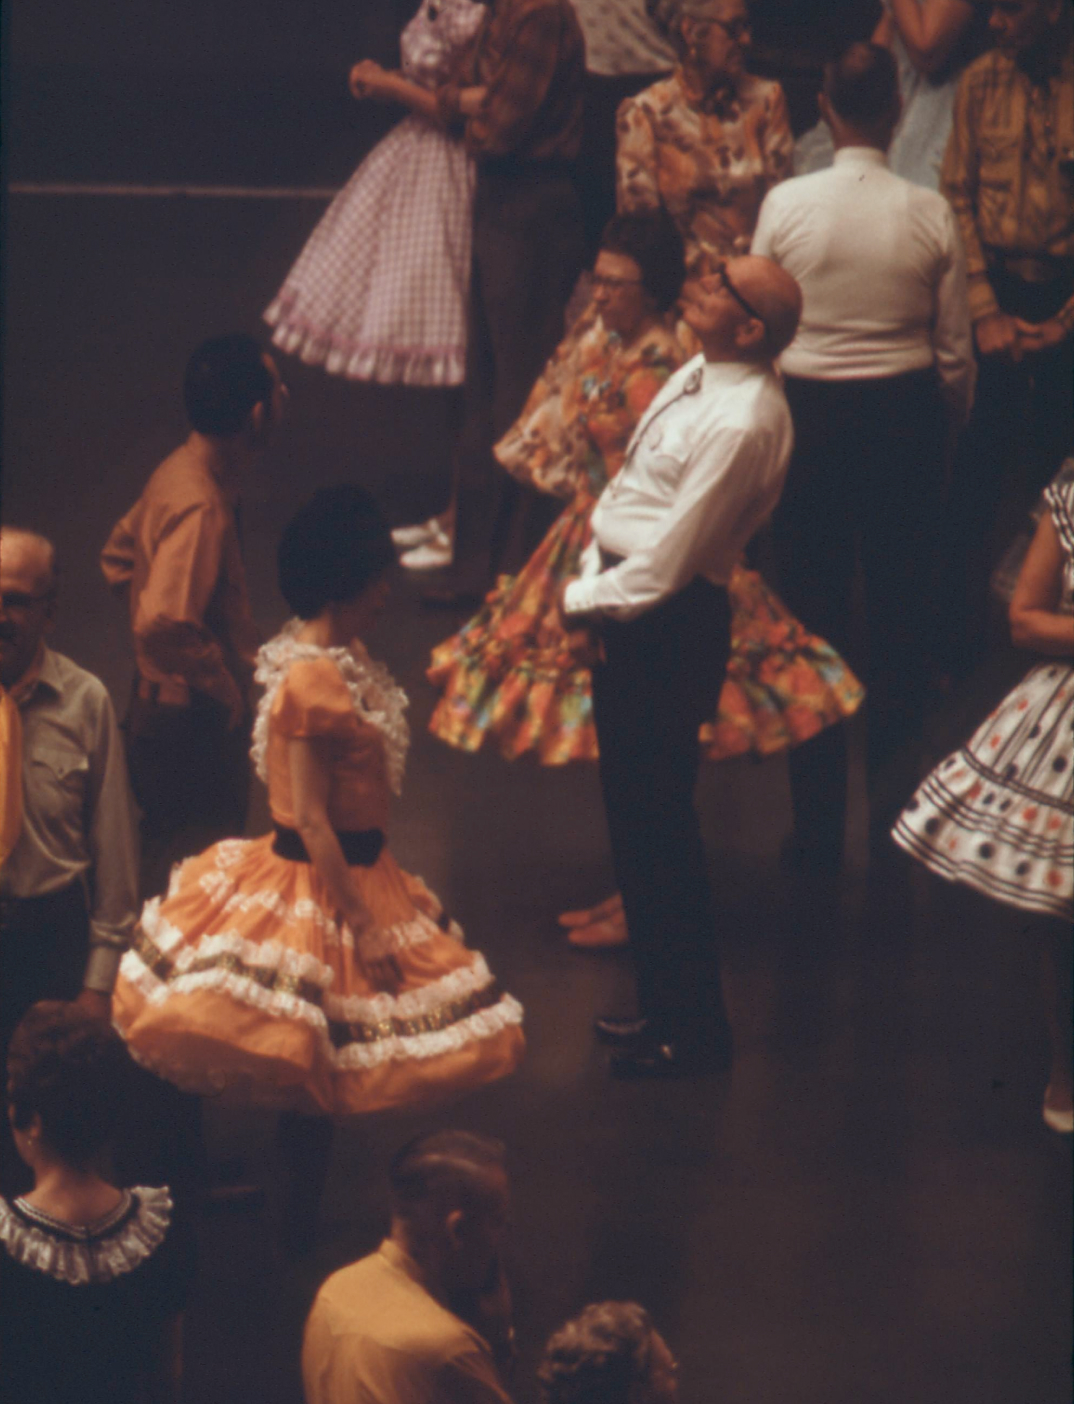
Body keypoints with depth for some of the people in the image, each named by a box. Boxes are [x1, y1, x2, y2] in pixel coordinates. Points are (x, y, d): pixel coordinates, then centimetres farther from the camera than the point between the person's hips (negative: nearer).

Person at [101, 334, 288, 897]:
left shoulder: (180, 472, 1)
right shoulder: (202, 506, -29)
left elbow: (119, 558, 18)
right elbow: (164, 624, -40)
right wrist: (222, 685, -23)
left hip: (161, 708, 9)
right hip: (194, 726, -9)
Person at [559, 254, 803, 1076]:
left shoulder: (744, 423, -24)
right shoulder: (696, 378, 6)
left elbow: (669, 555, -22)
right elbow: (629, 489, 14)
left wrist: (592, 604, -9)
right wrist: (591, 584, 4)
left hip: (668, 628, -10)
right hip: (629, 615, 10)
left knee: (656, 823, 0)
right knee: (636, 814, 19)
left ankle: (693, 1032, 13)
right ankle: (663, 1001, 33)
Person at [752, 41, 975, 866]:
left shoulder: (787, 205, -9)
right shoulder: (931, 216, -8)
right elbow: (955, 350, -1)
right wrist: (950, 425, 16)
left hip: (811, 411, 0)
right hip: (907, 414, 0)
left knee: (815, 609, 8)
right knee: (903, 610, 15)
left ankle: (820, 827, 13)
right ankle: (894, 793, 19)